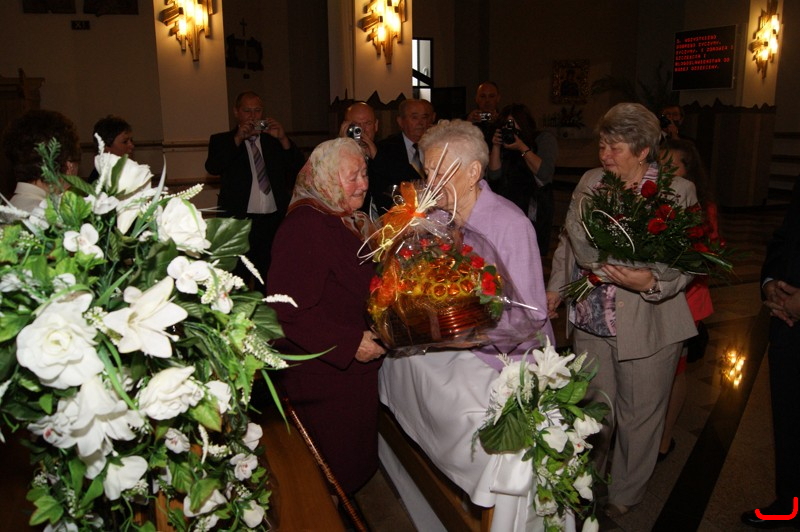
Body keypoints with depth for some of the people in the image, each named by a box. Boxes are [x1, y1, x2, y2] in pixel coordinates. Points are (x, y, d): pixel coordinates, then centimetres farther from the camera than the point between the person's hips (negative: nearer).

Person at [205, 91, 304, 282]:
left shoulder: (275, 140, 14)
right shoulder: (222, 140, 9)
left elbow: (298, 167, 3)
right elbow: (212, 167, -10)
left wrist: (283, 139, -9)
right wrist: (237, 139, -16)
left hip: (275, 222, 2)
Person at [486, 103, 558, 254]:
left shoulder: (545, 139, 4)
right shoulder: (505, 144, 13)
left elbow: (545, 174, -12)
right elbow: (493, 175, 5)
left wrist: (522, 148, -11)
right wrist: (496, 147, -3)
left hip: (534, 215, -4)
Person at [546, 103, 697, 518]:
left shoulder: (678, 191, -9)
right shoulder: (589, 182, 5)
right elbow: (568, 240, 15)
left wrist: (651, 282, -27)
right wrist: (555, 288, 13)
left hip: (647, 328, -4)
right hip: (590, 322, 4)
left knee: (638, 417, 13)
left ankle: (623, 497, 37)